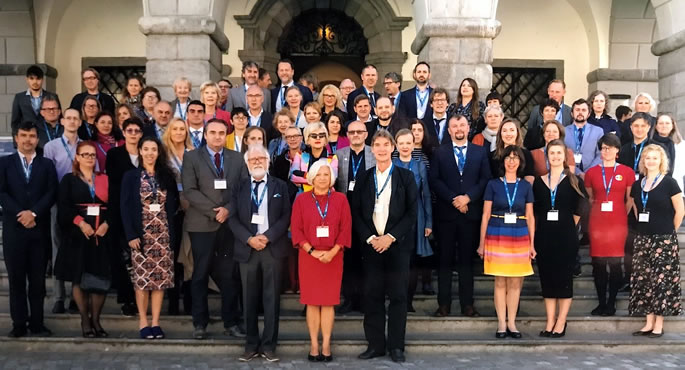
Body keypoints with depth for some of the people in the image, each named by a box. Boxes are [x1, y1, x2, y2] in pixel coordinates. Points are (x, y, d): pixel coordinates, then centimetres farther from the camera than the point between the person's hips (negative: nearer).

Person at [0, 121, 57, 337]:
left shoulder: (47, 165, 11)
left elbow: (51, 193, 1)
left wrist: (34, 213, -12)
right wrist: (20, 214, -12)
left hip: (39, 228, 1)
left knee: (38, 278, 3)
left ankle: (37, 322, 9)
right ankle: (19, 324, 7)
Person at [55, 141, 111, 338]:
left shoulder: (104, 179, 13)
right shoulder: (69, 179, 7)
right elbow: (63, 206, -4)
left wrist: (106, 223, -12)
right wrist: (80, 222, -16)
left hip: (102, 233, 2)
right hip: (77, 234, -2)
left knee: (101, 277, -1)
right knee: (79, 277, 1)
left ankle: (96, 320, 10)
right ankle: (85, 321, 11)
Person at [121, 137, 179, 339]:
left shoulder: (167, 176, 10)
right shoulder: (131, 176, 2)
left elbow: (174, 203, 13)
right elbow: (125, 207, -3)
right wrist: (131, 235, -11)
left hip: (163, 233, 2)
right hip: (141, 233, -2)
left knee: (161, 277, 1)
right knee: (142, 278, -1)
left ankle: (155, 323, 8)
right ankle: (143, 322, 7)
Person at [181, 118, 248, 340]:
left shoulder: (237, 158, 11)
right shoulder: (191, 158, 3)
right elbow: (190, 191, -6)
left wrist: (229, 209, -10)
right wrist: (214, 211, -13)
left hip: (231, 223, 2)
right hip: (202, 224, -2)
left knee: (230, 275, 4)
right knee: (201, 275, 4)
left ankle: (231, 322, 14)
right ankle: (200, 323, 14)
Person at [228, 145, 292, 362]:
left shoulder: (280, 186, 8)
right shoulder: (239, 187, 10)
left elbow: (286, 216, 1)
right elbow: (233, 218, 3)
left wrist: (267, 237, -12)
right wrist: (249, 238, -11)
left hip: (273, 248, -1)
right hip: (247, 248, 1)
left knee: (271, 298, 1)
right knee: (250, 299, 5)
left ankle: (268, 345, 8)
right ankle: (251, 344, 14)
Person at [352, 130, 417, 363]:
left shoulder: (405, 177, 3)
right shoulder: (364, 178, 9)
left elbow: (412, 212, -2)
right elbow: (356, 213, 7)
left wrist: (391, 237, -11)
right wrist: (370, 238, -7)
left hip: (397, 244, -2)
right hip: (371, 244, 2)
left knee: (398, 295, 1)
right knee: (372, 295, 3)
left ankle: (396, 345, 10)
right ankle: (375, 344, 13)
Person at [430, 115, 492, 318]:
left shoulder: (480, 152, 10)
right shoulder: (439, 152, 8)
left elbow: (486, 179, 2)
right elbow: (434, 180, -1)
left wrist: (468, 197, -11)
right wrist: (453, 199, -11)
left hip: (470, 212, 1)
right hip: (446, 212, 0)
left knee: (467, 260, 5)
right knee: (445, 259, 2)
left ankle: (467, 304, 11)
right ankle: (444, 303, 7)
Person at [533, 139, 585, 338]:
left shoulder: (573, 181, 1)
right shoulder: (539, 181, 9)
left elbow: (577, 211, 1)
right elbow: (536, 211, 10)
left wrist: (566, 227, 3)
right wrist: (539, 232, 3)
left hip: (566, 237, -3)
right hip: (544, 236, 3)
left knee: (564, 278, 1)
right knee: (547, 278, 5)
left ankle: (561, 323, 7)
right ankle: (550, 322, 12)